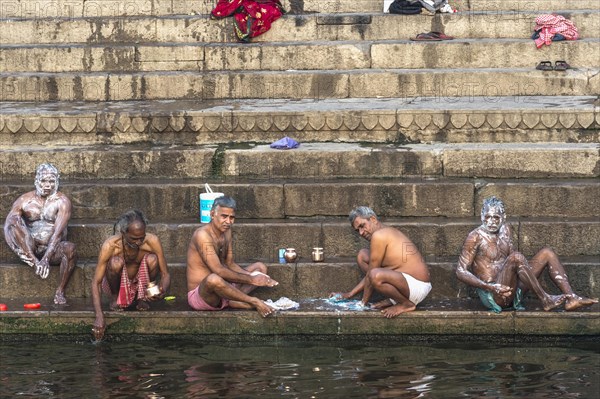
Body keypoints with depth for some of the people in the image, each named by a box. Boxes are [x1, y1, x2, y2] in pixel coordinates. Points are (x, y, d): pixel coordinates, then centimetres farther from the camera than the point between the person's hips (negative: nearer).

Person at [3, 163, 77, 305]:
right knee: (13, 220, -23)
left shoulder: (62, 201, -3)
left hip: (53, 249, -1)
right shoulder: (25, 200, 3)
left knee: (70, 248, -35)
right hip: (29, 249, 1)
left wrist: (46, 258, -31)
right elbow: (8, 223, -10)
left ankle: (60, 291, -22)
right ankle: (34, 261, -30)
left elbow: (58, 232, -16)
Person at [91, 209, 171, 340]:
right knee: (115, 262, -34)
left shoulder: (152, 241, -24)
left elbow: (165, 274, -17)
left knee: (152, 260, -28)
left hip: (140, 283, 2)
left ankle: (142, 298, -1)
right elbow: (96, 282, -29)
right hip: (119, 284, -2)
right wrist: (99, 316, -41)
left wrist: (162, 291, -42)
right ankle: (115, 298, -3)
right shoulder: (111, 245, -29)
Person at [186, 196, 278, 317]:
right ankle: (254, 302, -23)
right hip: (198, 296, -10)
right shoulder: (202, 235, -20)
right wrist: (251, 280, -22)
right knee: (213, 279, -43)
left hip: (221, 291, 10)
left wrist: (255, 277, -6)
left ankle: (234, 302, -17)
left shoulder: (226, 232, 9)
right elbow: (219, 271, -26)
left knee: (260, 267, 10)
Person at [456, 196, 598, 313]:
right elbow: (461, 271, -13)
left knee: (547, 253, 0)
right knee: (516, 257, -32)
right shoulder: (476, 237, -9)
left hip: (512, 291, 8)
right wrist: (489, 287, -23)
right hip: (492, 296, -8)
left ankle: (571, 298, -14)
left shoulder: (504, 230, 13)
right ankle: (545, 300, -22)